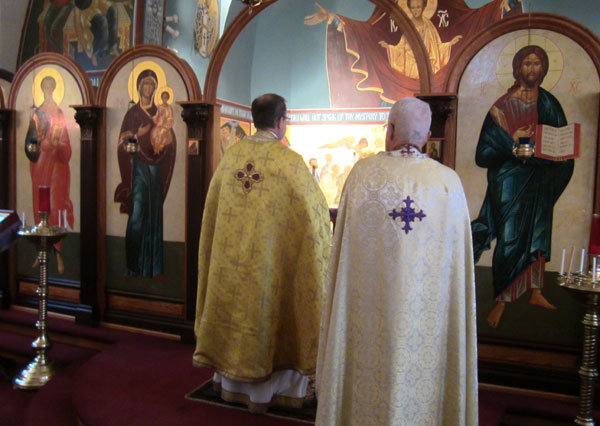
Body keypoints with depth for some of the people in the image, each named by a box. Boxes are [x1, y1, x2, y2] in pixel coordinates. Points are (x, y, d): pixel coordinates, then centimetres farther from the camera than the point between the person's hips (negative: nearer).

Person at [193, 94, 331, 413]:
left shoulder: (231, 154, -1)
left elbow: (214, 205, 9)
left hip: (231, 255, 5)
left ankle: (231, 381, 32)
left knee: (236, 311, 18)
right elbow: (314, 209, -10)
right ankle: (267, 387, 22)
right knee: (269, 314, 10)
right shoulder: (289, 161, -15)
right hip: (270, 258, -5)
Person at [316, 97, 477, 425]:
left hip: (369, 303, 0)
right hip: (428, 307, 1)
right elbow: (457, 256, -1)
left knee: (370, 374, 15)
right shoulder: (449, 181, -7)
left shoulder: (363, 171, -9)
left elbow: (344, 242, 0)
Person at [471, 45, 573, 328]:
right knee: (510, 238, -5)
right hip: (510, 180, -5)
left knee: (537, 235, 12)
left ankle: (535, 292, 25)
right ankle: (502, 300, 6)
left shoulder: (549, 103, 8)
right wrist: (512, 142, -23)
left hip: (540, 181, 5)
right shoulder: (503, 106, -6)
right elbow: (486, 151, -9)